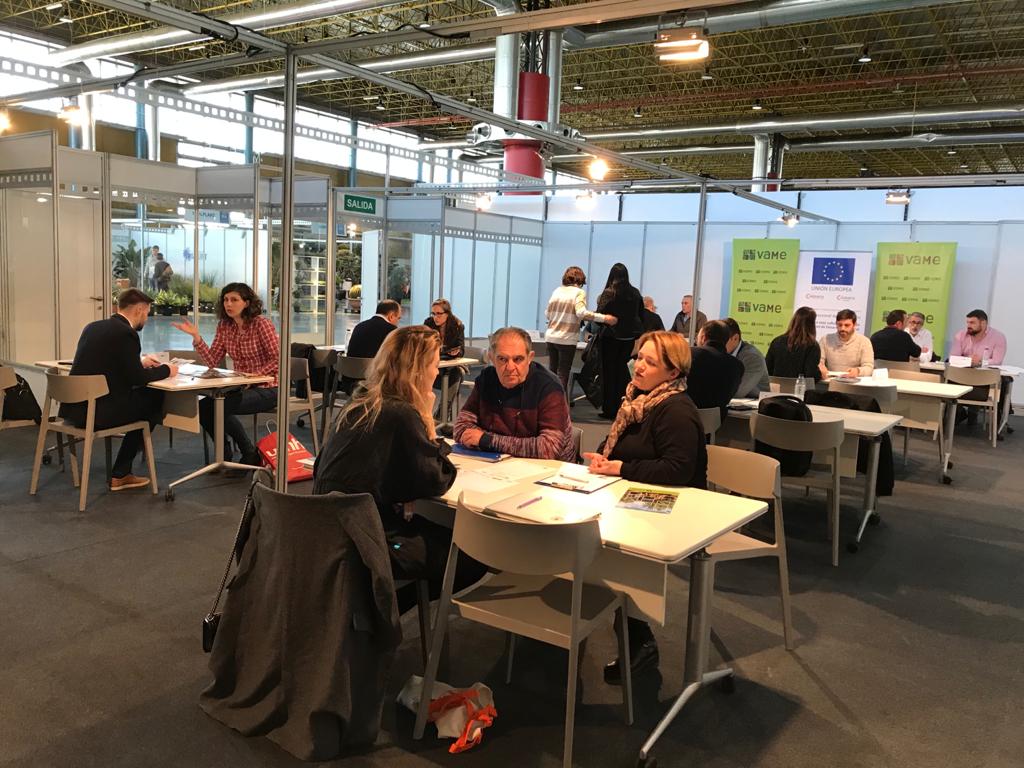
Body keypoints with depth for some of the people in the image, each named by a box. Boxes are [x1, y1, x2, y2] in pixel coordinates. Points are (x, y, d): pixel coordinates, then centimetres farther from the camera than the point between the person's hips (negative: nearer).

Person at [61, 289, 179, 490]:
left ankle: (121, 473, 26)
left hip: (73, 406, 8)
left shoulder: (93, 327, 12)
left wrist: (140, 362, 26)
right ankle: (120, 474, 16)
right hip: (97, 412, -8)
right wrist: (165, 370, 3)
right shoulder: (126, 333, -13)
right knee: (155, 399, 12)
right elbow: (137, 378, -13)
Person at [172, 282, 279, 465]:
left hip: (266, 389, -7)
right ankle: (225, 457, 10)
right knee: (203, 406, -10)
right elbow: (212, 361, 1)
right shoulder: (224, 325, 5)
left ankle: (251, 455, -4)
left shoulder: (261, 323, -12)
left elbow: (277, 359, -15)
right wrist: (196, 336, -10)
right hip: (241, 387, 7)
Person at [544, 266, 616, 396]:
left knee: (552, 372, 16)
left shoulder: (557, 290, 9)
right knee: (563, 374, 2)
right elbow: (581, 313, -22)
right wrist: (605, 318, -21)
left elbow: (547, 314, 12)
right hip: (567, 339, -5)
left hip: (551, 336, 5)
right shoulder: (579, 292, -6)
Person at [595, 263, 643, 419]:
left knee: (609, 371, 6)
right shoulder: (635, 293, 1)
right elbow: (641, 314, 9)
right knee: (622, 368, 17)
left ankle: (609, 409, 7)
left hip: (611, 336, -4)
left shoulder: (609, 293, -11)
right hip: (629, 337, 4)